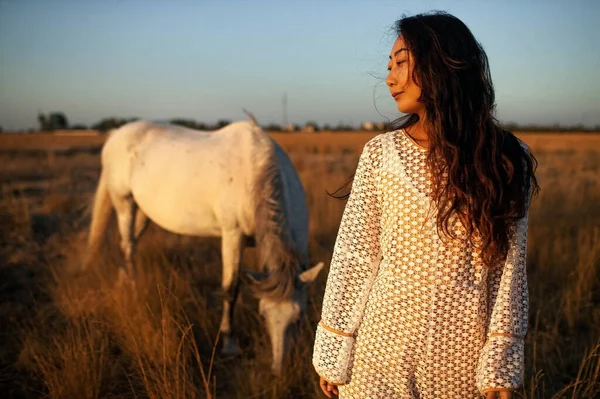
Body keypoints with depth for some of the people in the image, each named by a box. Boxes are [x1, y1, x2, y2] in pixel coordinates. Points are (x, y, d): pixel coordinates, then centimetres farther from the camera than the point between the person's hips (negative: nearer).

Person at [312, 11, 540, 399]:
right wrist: (334, 351, -3)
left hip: (461, 353, 0)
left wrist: (501, 363, -5)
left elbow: (508, 265, -3)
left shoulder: (506, 159, -5)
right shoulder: (381, 153, -5)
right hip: (383, 347, 0)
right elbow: (353, 256, -4)